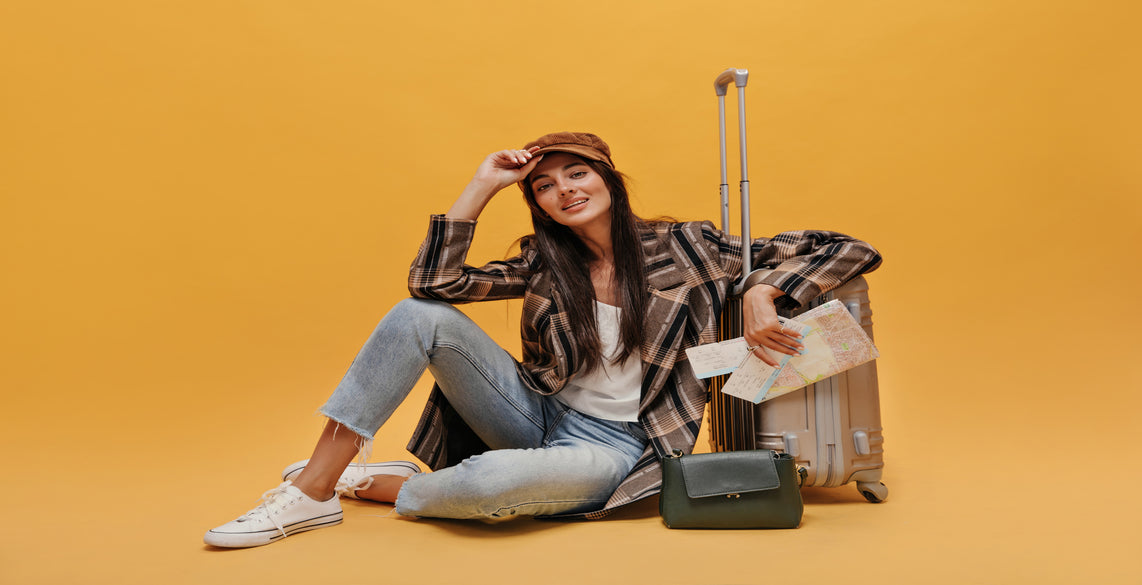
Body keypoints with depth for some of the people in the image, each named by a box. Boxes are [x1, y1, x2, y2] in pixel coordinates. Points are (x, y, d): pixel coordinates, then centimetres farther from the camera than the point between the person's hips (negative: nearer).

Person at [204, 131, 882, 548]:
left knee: (490, 483, -37)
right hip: (539, 415, 4)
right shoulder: (544, 264, 3)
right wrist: (483, 186, -7)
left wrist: (762, 292, -25)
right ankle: (313, 489, -13)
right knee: (421, 317, -17)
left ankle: (372, 484, -4)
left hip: (614, 444, -3)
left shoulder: (681, 247, -6)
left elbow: (838, 250, -6)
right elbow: (432, 281, -9)